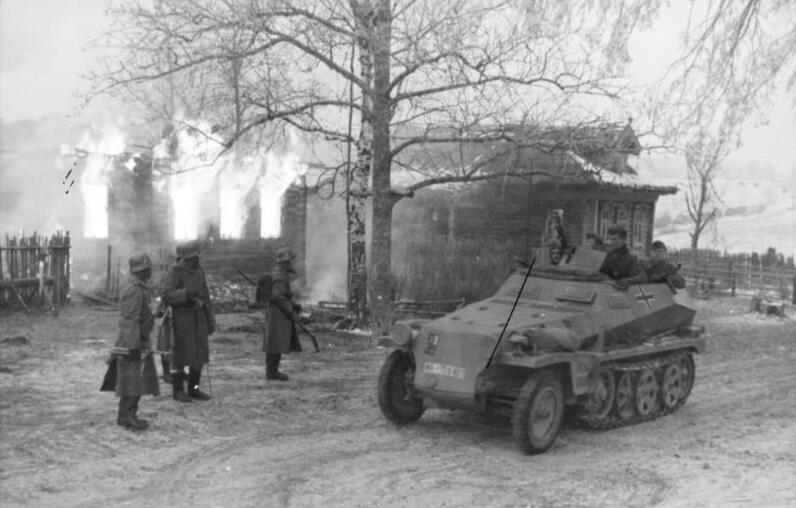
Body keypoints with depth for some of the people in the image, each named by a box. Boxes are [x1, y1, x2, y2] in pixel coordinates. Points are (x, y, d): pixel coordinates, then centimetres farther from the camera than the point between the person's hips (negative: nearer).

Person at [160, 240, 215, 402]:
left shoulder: (199, 271, 8)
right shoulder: (174, 272, -12)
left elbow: (205, 297, 12)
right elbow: (166, 296, -21)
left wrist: (211, 321, 10)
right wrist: (187, 293, -30)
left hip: (198, 318, 6)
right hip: (181, 318, -6)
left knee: (199, 354, 5)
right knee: (181, 354, -2)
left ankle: (194, 389, 15)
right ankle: (178, 391, 9)